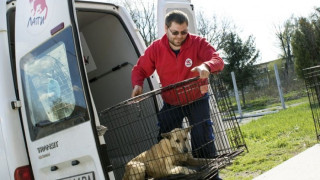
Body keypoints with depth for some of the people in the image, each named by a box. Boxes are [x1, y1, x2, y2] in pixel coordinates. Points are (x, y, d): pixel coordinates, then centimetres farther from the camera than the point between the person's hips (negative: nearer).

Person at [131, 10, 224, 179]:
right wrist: (137, 84, -27)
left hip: (196, 101, -2)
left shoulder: (198, 43, -17)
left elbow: (218, 60, -27)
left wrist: (206, 66, -51)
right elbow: (139, 69, -4)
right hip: (170, 104, 3)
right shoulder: (156, 48, -12)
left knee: (203, 141, -5)